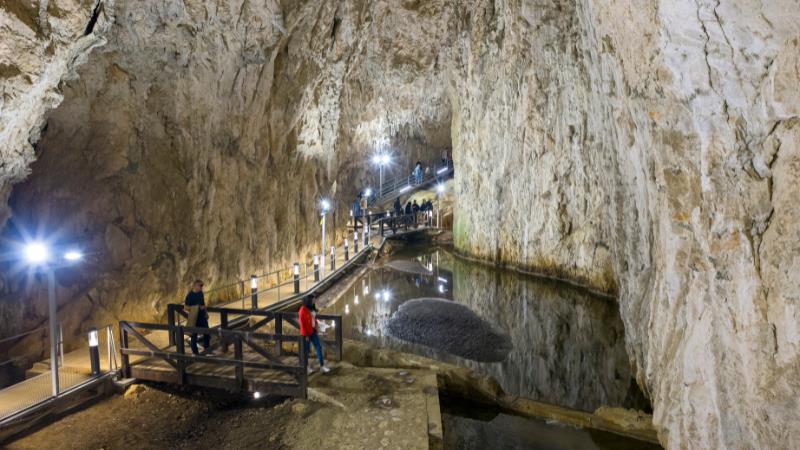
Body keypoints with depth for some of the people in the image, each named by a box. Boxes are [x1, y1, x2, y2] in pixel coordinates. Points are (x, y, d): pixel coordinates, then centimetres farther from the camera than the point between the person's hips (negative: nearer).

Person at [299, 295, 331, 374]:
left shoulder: (312, 308, 4)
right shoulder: (303, 310, -19)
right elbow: (302, 324, -18)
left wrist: (316, 330, 13)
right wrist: (306, 335, -17)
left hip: (313, 331, 7)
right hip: (306, 333, -7)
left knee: (319, 347, 3)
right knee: (307, 350, 6)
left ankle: (322, 366, 7)